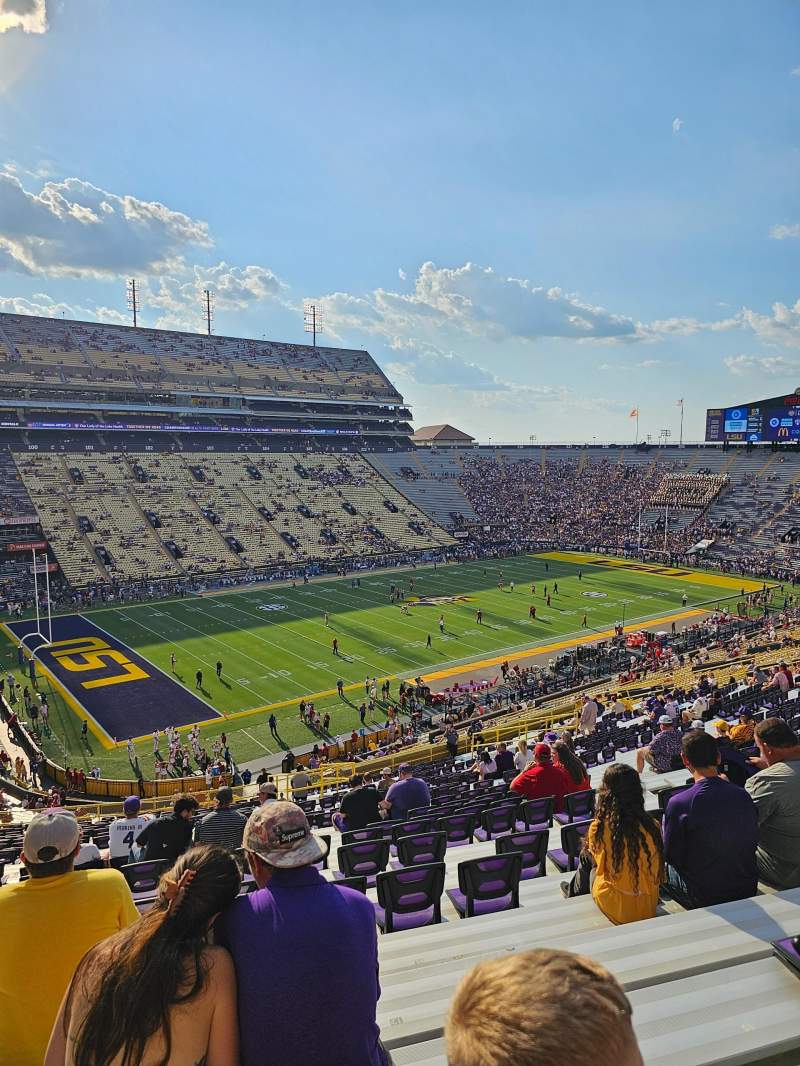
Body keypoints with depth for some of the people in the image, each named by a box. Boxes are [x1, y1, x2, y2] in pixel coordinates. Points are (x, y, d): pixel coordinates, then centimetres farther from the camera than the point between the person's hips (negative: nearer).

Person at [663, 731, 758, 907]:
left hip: (703, 898, -4)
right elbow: (754, 842, 5)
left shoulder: (678, 803, -22)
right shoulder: (743, 795, -10)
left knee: (668, 867, 21)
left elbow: (671, 856, -10)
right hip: (748, 892, 4)